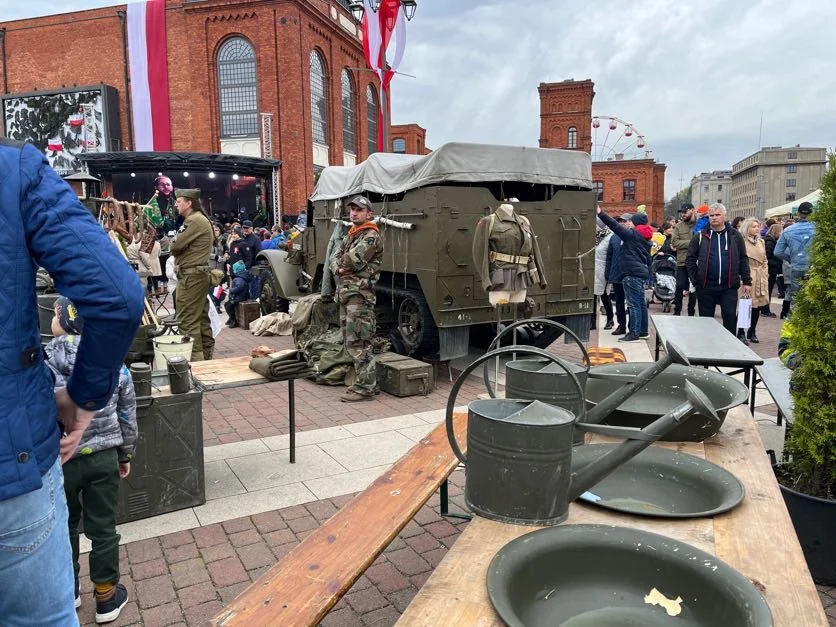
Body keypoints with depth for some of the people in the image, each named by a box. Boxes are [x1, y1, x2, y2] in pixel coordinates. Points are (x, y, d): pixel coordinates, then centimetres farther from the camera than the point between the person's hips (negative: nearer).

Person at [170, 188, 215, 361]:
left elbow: (176, 246, -16)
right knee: (201, 317, 14)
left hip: (191, 275, -11)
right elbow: (180, 246, 18)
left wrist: (173, 245, 4)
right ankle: (206, 354, 20)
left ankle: (194, 358, -7)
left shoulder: (195, 220, -14)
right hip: (198, 274, 11)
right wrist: (177, 246, -2)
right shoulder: (198, 219, 20)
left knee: (187, 320, -9)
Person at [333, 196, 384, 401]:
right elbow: (335, 260, 16)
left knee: (358, 342, -9)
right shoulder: (350, 235, 20)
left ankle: (365, 387, -4)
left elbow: (353, 260, -21)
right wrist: (339, 268, -5)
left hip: (359, 294, -10)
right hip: (345, 292, 10)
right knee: (350, 340, 14)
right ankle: (368, 381, 22)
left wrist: (342, 264, 0)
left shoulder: (371, 235, -9)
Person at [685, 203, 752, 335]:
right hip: (705, 286, 0)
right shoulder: (700, 236, 4)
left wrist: (747, 281, 4)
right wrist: (695, 280, -4)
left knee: (730, 318, 0)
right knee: (706, 319, 9)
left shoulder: (735, 236, 6)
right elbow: (690, 259, 4)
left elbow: (743, 259, 8)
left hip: (729, 286, 0)